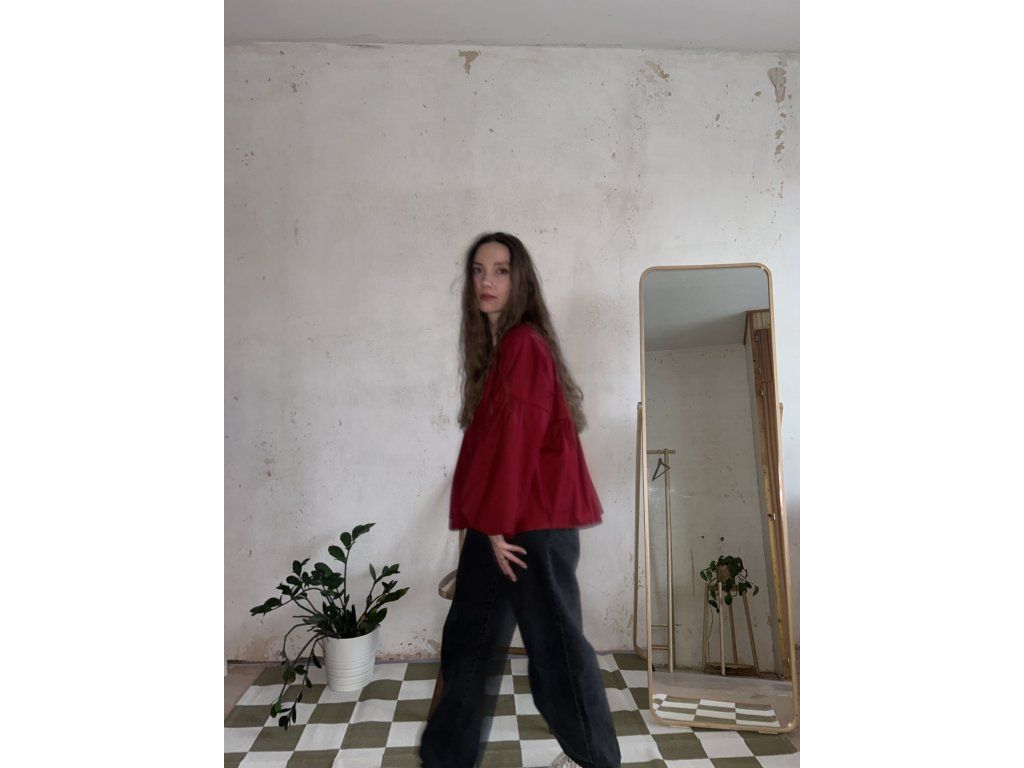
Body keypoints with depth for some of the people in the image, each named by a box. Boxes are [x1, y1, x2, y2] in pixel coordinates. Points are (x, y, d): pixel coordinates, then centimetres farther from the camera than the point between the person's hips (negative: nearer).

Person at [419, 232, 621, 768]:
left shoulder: (524, 343, -14)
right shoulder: (496, 346, 13)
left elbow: (515, 439, -18)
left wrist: (497, 523, -15)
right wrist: (488, 522, 13)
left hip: (533, 524, -9)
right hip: (499, 524, 9)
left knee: (553, 644, 7)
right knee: (468, 643, 17)